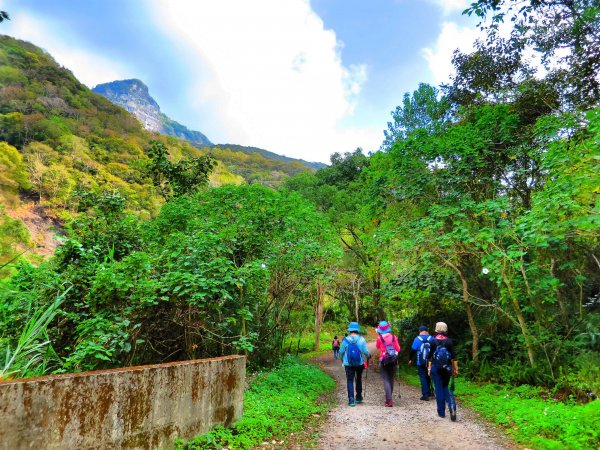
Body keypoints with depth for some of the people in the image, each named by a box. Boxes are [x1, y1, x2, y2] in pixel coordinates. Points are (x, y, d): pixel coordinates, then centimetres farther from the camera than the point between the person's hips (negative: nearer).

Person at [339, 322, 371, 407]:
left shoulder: (346, 340, -8)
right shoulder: (361, 339, -9)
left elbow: (341, 352, -2)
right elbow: (365, 351, -11)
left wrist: (342, 360, 18)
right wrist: (368, 356, 11)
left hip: (348, 364, -2)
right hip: (360, 363, 2)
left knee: (350, 381, 4)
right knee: (359, 380, 21)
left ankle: (351, 400, -6)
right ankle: (358, 397, 31)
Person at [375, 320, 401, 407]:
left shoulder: (379, 338, -8)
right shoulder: (394, 337, -3)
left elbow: (377, 347, 10)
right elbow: (398, 349, 1)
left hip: (383, 361, -3)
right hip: (393, 361, 3)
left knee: (386, 380, -2)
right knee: (391, 379, 18)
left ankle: (389, 400, -12)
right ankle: (390, 397, 28)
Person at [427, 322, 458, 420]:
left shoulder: (433, 341, -6)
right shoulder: (449, 341, -4)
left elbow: (430, 356, -2)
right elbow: (454, 356, -4)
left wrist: (429, 368, 6)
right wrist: (455, 369, 4)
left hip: (436, 368, -1)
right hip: (447, 368, 2)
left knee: (439, 389, 7)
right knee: (445, 387, 17)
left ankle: (441, 412, 11)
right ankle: (452, 406, -6)